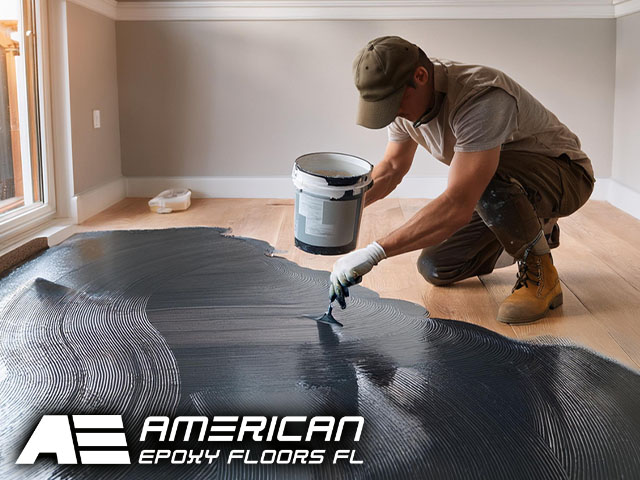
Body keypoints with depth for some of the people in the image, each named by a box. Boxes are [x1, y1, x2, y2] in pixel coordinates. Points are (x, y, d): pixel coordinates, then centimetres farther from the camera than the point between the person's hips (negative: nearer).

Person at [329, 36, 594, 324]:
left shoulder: (482, 99, -37)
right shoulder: (406, 97, -10)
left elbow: (458, 206, -44)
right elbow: (391, 168, 7)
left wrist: (373, 253, -45)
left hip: (565, 173, -8)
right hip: (506, 190, 8)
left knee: (488, 180, -40)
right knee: (436, 270, -1)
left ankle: (541, 275, -15)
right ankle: (534, 236, 20)